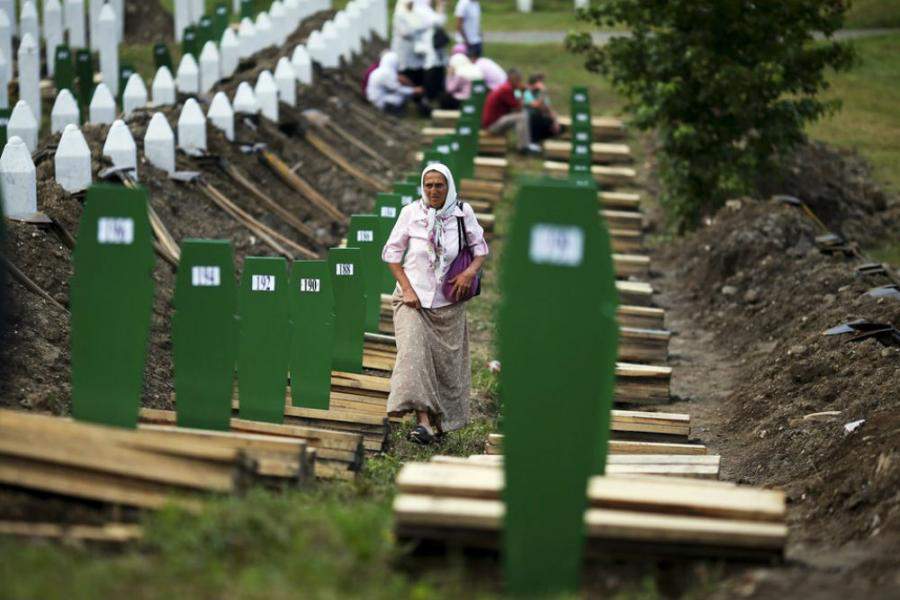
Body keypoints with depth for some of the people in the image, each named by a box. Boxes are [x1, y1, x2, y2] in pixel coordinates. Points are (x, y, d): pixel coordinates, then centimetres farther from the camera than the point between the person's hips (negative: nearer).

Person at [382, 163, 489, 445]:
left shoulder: (463, 213, -1)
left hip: (448, 303, 2)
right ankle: (423, 419, -27)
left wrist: (471, 271, -11)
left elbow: (480, 247, 9)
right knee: (414, 353, -20)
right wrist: (407, 289, -8)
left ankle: (442, 421, 25)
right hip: (414, 299, -2)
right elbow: (392, 253, 1)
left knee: (447, 362, 7)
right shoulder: (411, 212, -5)